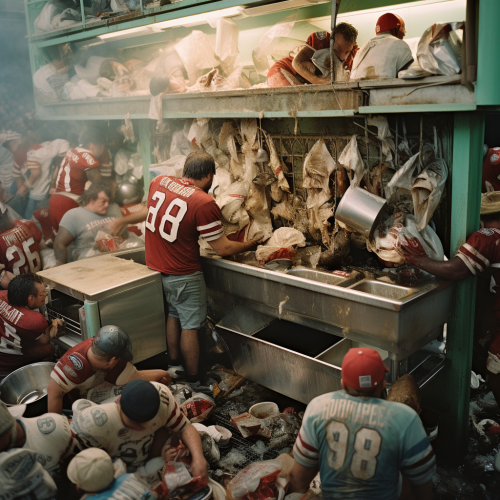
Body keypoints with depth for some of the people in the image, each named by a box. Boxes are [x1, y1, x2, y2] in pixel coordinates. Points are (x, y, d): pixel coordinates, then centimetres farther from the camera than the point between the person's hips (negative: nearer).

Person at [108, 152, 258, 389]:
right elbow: (223, 248, -16)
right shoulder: (204, 203, -22)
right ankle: (193, 382, 21)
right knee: (190, 326, 7)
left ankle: (173, 367, 37)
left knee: (173, 315, 24)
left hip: (155, 268, 7)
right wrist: (249, 245, 2)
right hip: (183, 275, -7)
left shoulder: (159, 181, -2)